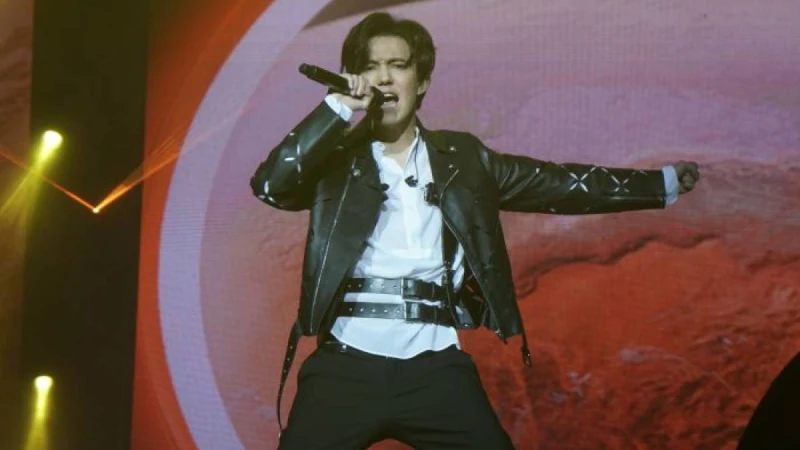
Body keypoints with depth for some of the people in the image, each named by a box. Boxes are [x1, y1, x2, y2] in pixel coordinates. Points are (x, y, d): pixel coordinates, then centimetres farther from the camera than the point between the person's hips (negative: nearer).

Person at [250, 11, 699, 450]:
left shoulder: (461, 157, 14)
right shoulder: (335, 157, 8)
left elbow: (559, 183, 19)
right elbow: (270, 184, -10)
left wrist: (663, 182, 24)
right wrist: (338, 107, -10)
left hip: (434, 367, 2)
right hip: (348, 364, -1)